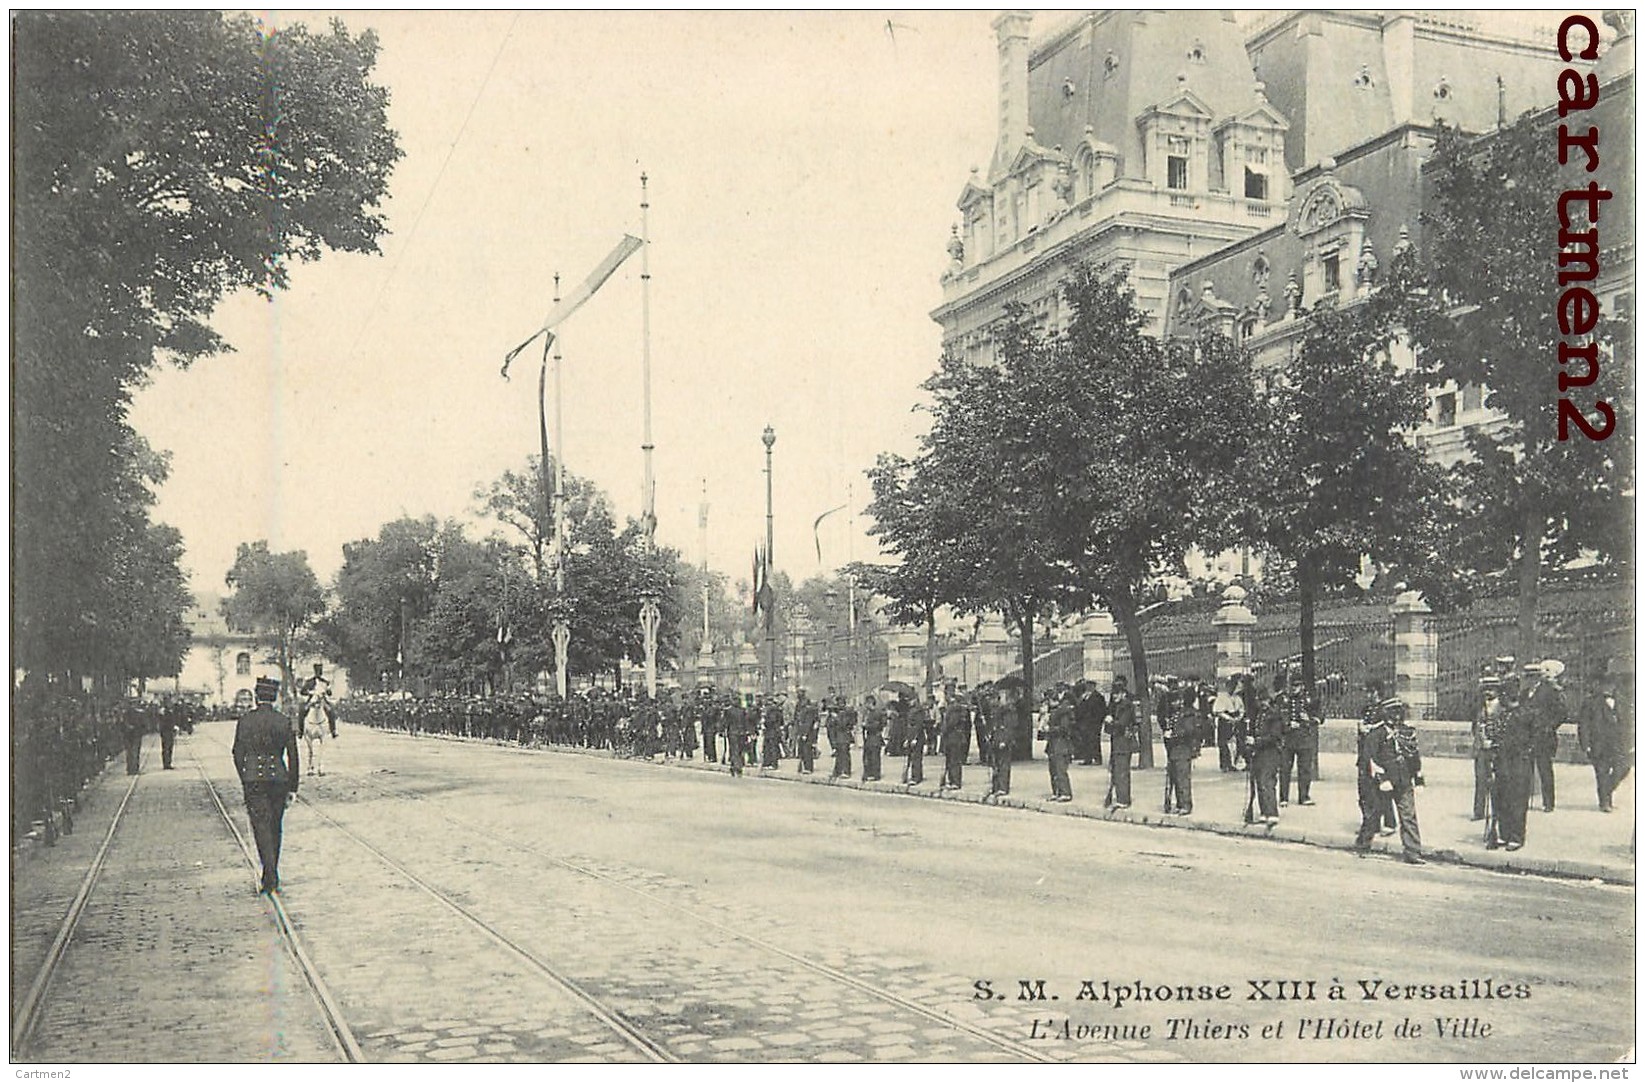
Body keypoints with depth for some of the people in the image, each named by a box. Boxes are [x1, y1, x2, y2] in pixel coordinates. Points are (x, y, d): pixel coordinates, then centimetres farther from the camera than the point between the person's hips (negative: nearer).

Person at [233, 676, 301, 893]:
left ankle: (270, 876, -17)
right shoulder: (284, 721, -1)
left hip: (253, 778, -2)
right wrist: (293, 787, 6)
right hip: (279, 777, 2)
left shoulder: (245, 720, -2)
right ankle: (272, 877, 22)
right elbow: (293, 756, 0)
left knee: (261, 826, -4)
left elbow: (238, 753, 3)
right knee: (275, 827, 14)